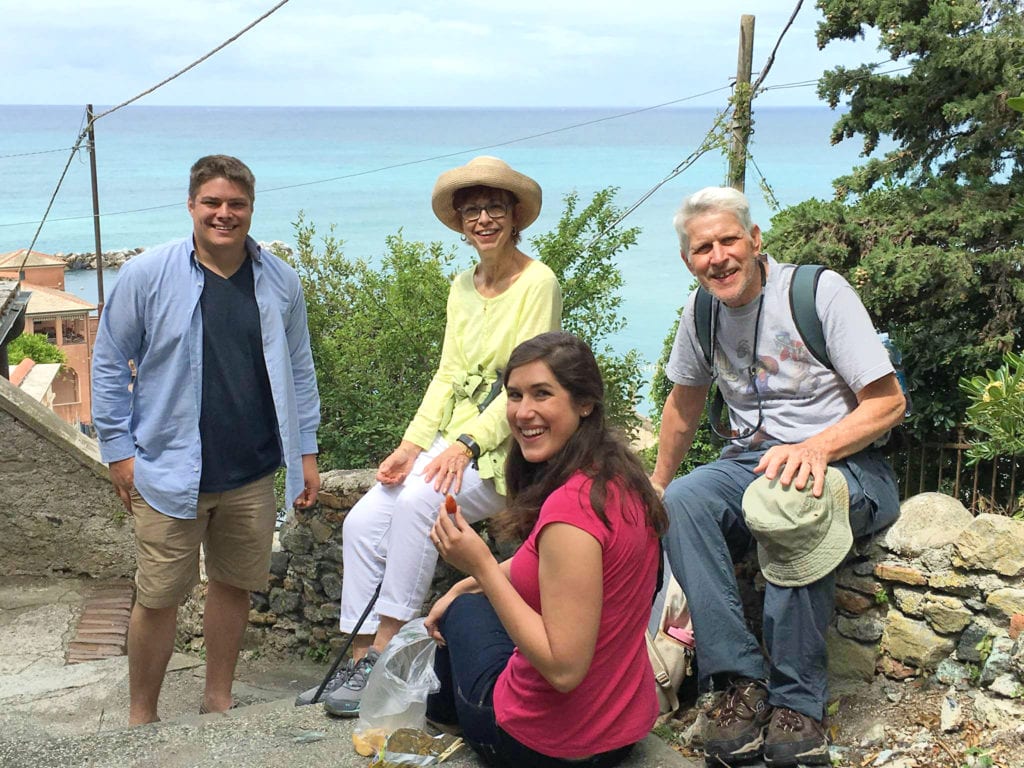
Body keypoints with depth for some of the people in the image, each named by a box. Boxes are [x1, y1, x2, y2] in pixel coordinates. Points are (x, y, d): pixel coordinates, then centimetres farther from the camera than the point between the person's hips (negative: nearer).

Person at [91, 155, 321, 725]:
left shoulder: (279, 281, 4)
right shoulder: (147, 275, -5)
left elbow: (299, 370, 12)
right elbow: (110, 365, 0)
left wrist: (306, 451, 9)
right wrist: (118, 449, -4)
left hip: (252, 475, 3)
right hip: (170, 473, -3)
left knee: (234, 586, 14)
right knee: (159, 598, 3)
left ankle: (218, 702, 32)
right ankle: (142, 719, 21)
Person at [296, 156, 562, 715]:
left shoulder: (537, 283, -8)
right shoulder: (463, 286, 14)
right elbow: (448, 375, 11)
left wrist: (466, 445, -23)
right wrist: (412, 444, -3)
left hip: (508, 445, -7)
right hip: (454, 440, 7)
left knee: (417, 500, -31)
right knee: (363, 520, -11)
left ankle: (385, 654, -21)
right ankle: (359, 661, -4)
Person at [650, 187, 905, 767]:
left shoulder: (821, 291, -10)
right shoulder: (702, 313, 6)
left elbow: (888, 402, -12)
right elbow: (684, 404, 22)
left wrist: (815, 447, -28)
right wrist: (655, 484, 24)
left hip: (846, 464, -5)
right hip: (749, 461, 5)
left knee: (788, 506, -39)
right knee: (682, 502, -28)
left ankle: (797, 702, -25)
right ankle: (741, 681, -25)